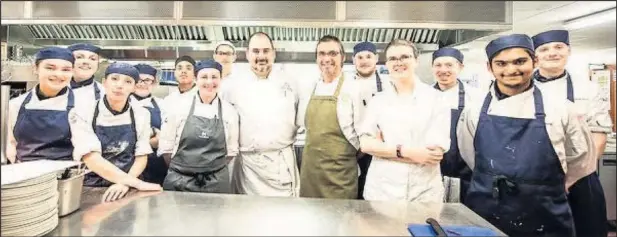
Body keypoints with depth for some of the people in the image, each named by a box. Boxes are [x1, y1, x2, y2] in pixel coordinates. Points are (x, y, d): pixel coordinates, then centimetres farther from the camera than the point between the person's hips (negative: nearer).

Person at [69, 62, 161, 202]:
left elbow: (141, 157, 3)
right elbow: (92, 159, -15)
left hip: (127, 189, 2)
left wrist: (125, 183, -14)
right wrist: (137, 183, -23)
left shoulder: (141, 115, 1)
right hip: (89, 190, -1)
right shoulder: (82, 114, -5)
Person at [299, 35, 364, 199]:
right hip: (310, 168, 5)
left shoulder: (353, 88, -10)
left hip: (338, 172, -5)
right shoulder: (312, 88, 7)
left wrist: (348, 155, 4)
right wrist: (315, 150, 14)